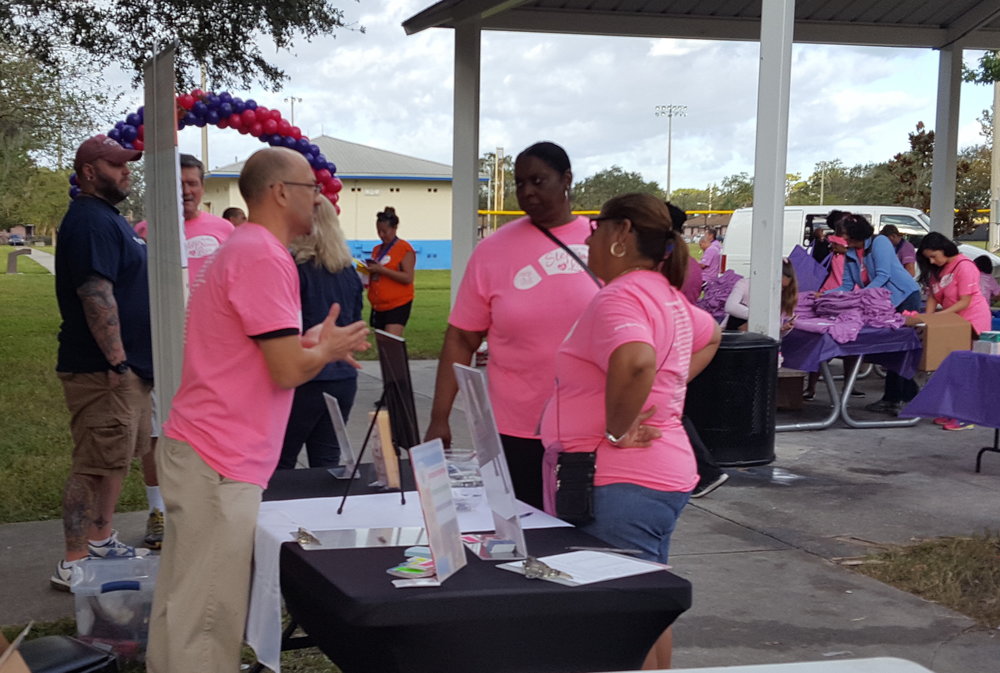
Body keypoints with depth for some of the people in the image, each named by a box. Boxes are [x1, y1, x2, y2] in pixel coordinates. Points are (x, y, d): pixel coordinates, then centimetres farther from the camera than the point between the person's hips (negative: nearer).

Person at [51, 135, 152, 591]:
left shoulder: (109, 218, 18)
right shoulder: (90, 221, -16)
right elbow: (96, 296, -24)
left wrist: (131, 362, 24)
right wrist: (117, 361, -25)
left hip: (126, 366, 11)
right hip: (103, 370, -11)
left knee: (116, 459, 19)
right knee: (96, 466, -6)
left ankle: (101, 541, 31)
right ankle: (73, 565, 0)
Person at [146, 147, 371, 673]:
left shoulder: (241, 249, 18)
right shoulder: (265, 257, -15)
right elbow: (288, 371, -18)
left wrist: (313, 344, 9)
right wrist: (328, 348, 2)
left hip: (194, 450, 10)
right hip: (221, 464, -10)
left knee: (182, 606, 16)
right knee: (208, 619, -4)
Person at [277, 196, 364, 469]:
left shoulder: (296, 269, -13)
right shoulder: (349, 270, 8)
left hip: (305, 380, -7)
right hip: (344, 378, 7)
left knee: (279, 466, 3)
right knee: (327, 461, 11)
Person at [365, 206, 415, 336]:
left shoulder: (404, 248, -6)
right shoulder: (376, 250, 14)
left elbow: (408, 278, -15)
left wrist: (382, 270, -21)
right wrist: (368, 271, 2)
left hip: (398, 305, -7)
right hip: (378, 306, 7)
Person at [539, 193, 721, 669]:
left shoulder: (620, 298, -17)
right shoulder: (666, 295, 14)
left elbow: (636, 363, -37)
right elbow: (710, 336, 33)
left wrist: (616, 430, -23)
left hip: (622, 487, -10)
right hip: (661, 474, 10)